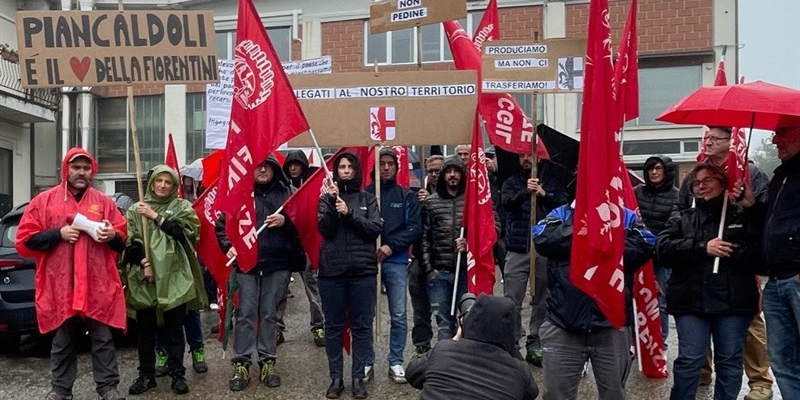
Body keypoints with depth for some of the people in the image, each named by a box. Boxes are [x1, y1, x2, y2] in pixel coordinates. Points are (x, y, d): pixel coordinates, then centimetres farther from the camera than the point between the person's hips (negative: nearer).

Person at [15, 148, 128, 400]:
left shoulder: (104, 202, 9)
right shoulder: (44, 200, 5)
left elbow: (123, 240, 13)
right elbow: (24, 240, 1)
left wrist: (113, 236, -10)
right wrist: (58, 234, -11)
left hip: (98, 286, 0)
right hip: (59, 286, 0)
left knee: (103, 339, 4)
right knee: (62, 342, 12)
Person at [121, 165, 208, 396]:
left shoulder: (183, 207, 8)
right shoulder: (136, 209, 10)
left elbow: (185, 232, -10)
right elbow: (130, 242, 3)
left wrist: (156, 217, -11)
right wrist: (143, 263, -11)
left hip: (174, 276, -1)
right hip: (144, 277, 1)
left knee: (174, 329, 4)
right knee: (145, 329, 8)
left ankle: (177, 374, 13)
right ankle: (146, 375, 20)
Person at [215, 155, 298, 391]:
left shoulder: (287, 192, 6)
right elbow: (222, 225, 6)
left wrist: (285, 221, -12)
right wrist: (228, 246, -8)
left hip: (277, 263, 1)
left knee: (269, 314, 8)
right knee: (245, 314, 1)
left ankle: (267, 362, 17)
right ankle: (241, 364, 10)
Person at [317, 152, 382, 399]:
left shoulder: (368, 199, 7)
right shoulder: (327, 197, 6)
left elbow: (375, 230, -4)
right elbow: (325, 229, -6)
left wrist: (349, 213, -13)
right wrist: (332, 201, -16)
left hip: (363, 270, 0)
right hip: (332, 270, 0)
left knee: (362, 325, 4)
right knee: (333, 325, 6)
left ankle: (358, 377, 14)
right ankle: (335, 377, 16)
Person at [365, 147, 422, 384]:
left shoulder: (407, 196, 6)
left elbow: (415, 228, -1)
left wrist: (391, 246, -11)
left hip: (396, 262, 1)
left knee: (399, 316, 5)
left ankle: (396, 362, 17)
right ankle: (366, 361, 19)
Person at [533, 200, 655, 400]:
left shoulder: (626, 217, 7)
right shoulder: (561, 215, 6)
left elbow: (644, 247, -11)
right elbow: (542, 240, -13)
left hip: (612, 325, 0)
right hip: (563, 324, 0)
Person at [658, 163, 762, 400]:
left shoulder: (743, 216, 10)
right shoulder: (681, 219, 13)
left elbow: (761, 251, -3)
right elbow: (664, 249, -3)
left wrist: (730, 250, -15)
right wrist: (702, 248, -13)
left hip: (733, 301, 0)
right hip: (691, 301, 0)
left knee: (730, 361, 7)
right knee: (689, 360, -2)